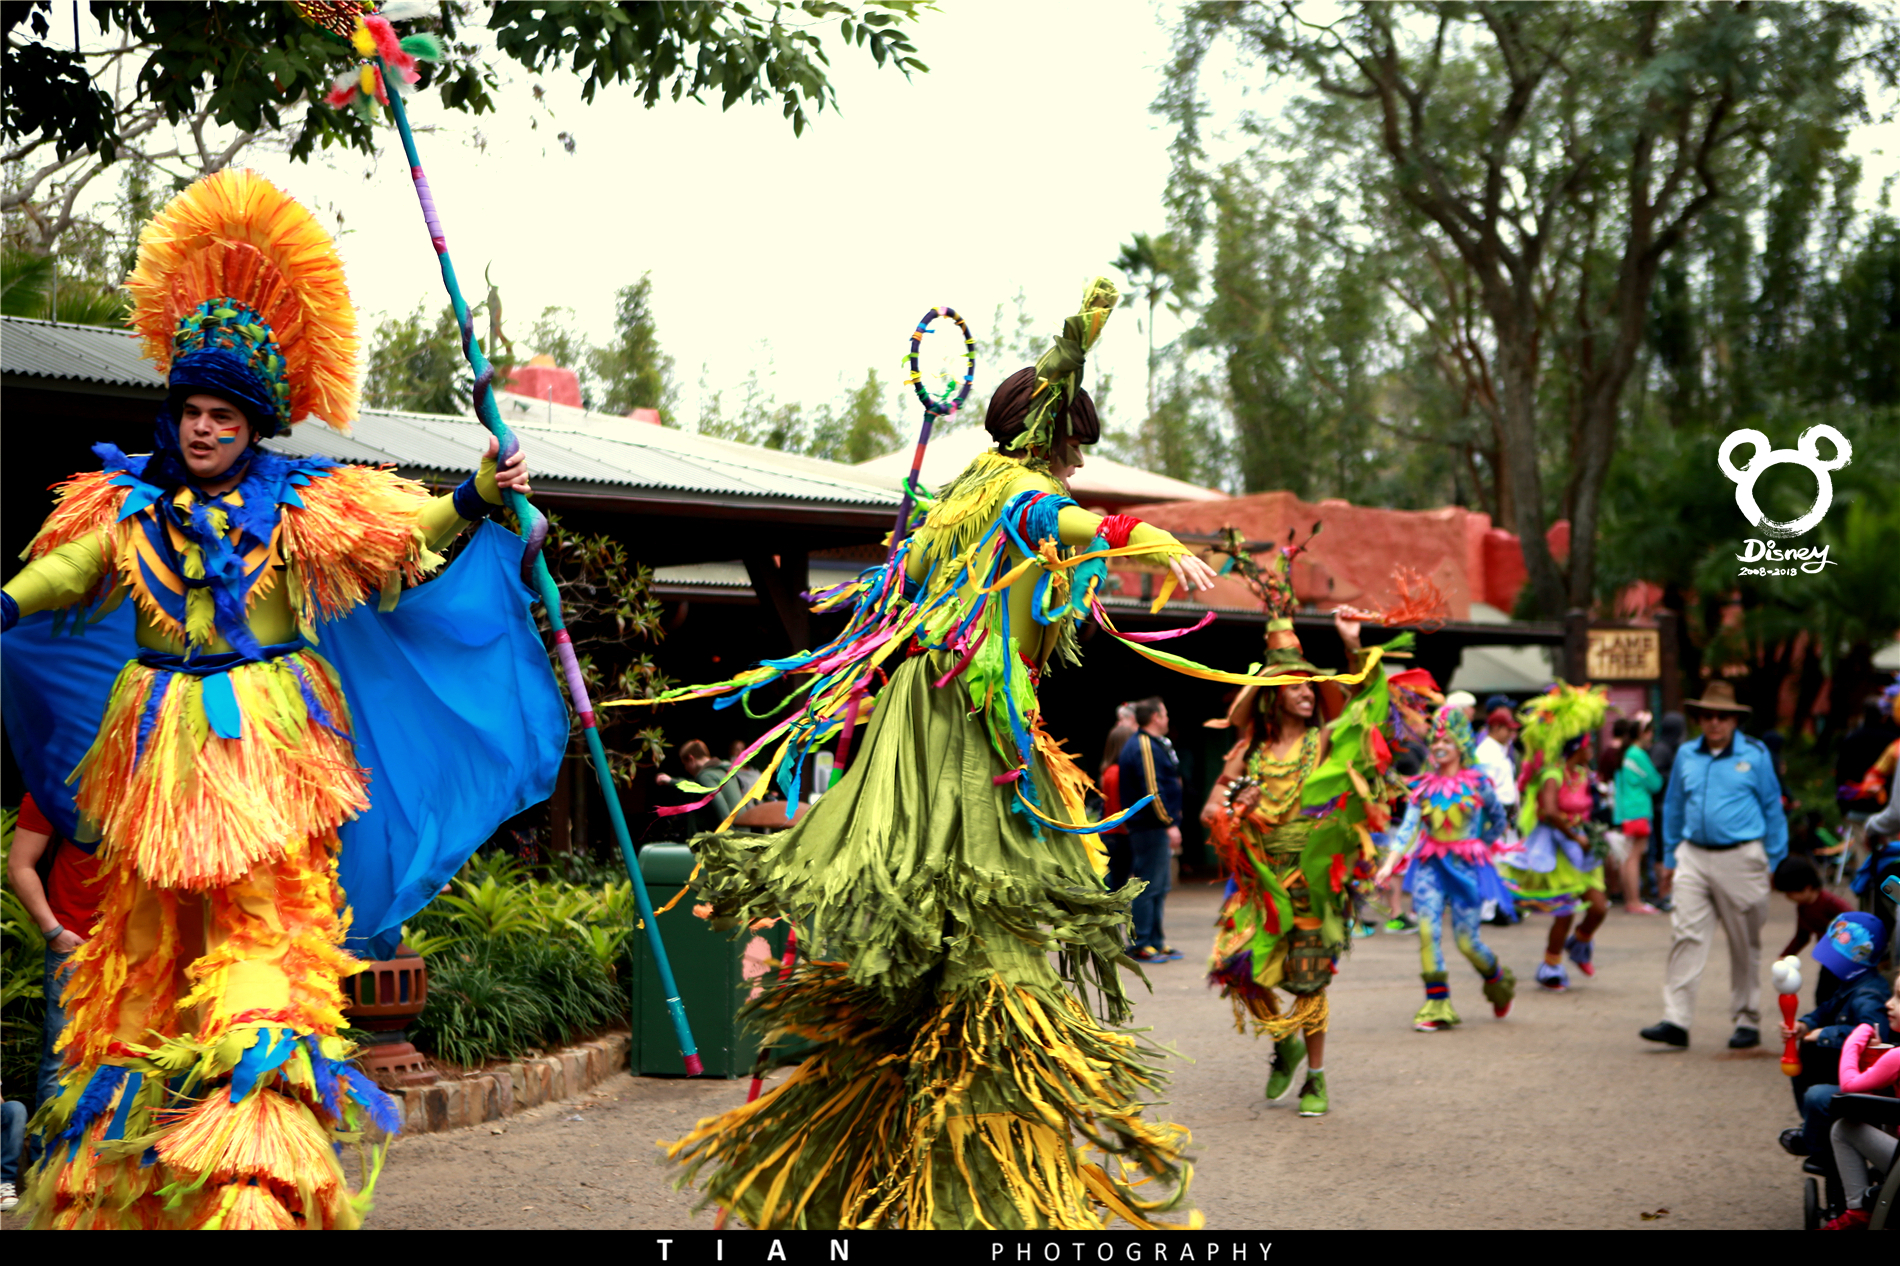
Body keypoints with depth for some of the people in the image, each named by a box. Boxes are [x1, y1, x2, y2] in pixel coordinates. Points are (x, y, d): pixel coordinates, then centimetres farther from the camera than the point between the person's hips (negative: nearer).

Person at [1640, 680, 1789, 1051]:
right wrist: (1669, 858, 17)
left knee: (1745, 944, 6)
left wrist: (1775, 863, 6)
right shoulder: (1686, 755, 10)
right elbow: (1673, 808, 19)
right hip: (1693, 856, 2)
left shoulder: (1755, 755, 2)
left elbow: (1773, 809, 7)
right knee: (1685, 935, -8)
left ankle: (1747, 1021, 16)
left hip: (1740, 858, -2)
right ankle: (1676, 1020, -10)